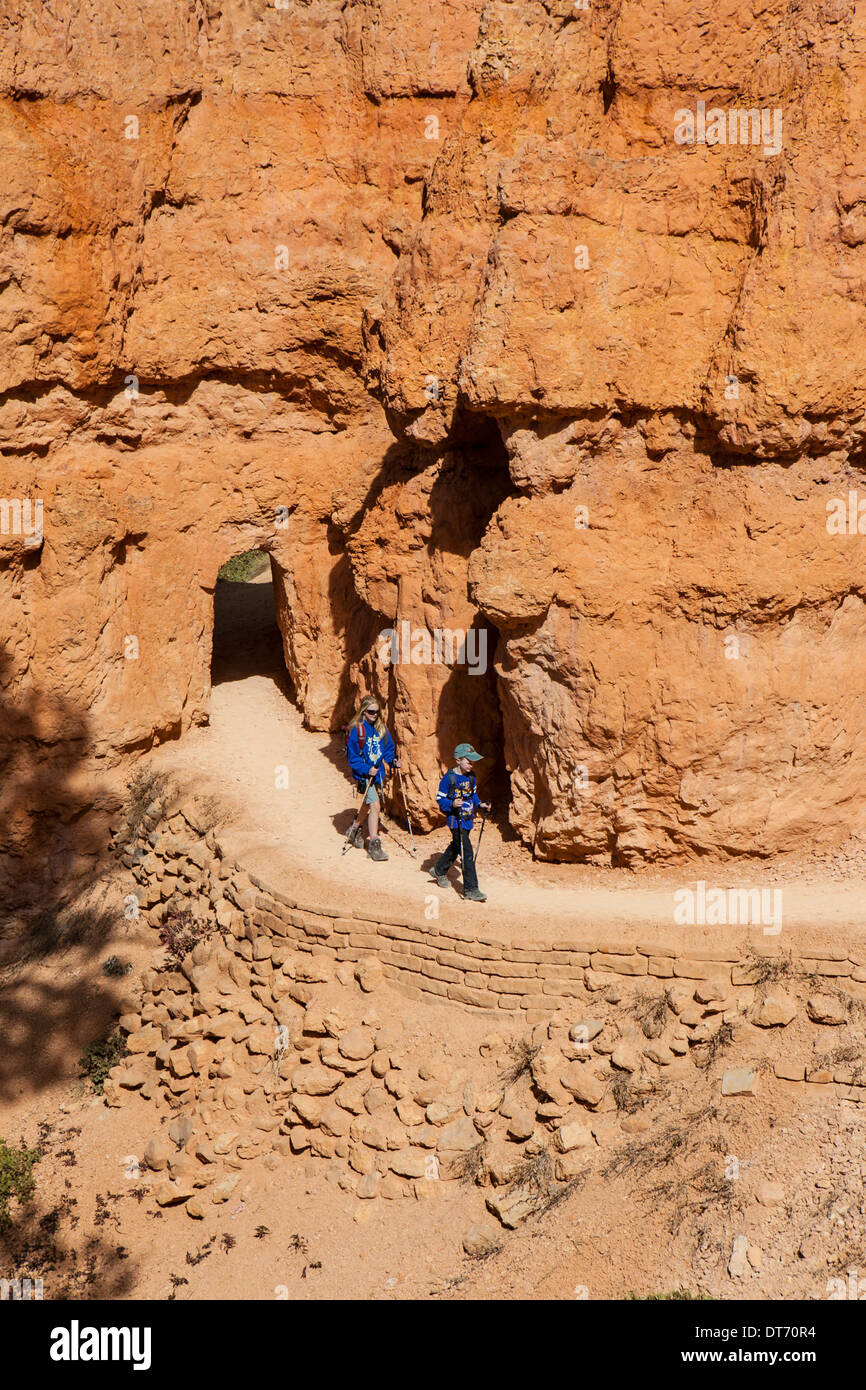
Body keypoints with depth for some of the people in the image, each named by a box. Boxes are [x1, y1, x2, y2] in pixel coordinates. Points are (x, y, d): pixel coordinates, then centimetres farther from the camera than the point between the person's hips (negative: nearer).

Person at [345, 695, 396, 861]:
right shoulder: (356, 729, -13)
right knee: (374, 806, -14)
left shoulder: (381, 728, 5)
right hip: (364, 773, -6)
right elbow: (353, 756, -12)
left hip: (378, 772, 6)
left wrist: (389, 761, -2)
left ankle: (357, 831, 43)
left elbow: (389, 746, 16)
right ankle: (374, 845, -10)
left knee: (368, 805, 20)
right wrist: (366, 770, -21)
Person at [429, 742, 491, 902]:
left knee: (456, 846, 24)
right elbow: (440, 799, -11)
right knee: (467, 853, -12)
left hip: (467, 819, 8)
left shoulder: (471, 777, 6)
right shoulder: (449, 778, -14)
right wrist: (452, 804, -28)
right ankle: (471, 889, -9)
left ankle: (439, 870, 48)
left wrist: (480, 804, 3)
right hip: (455, 820, -8)